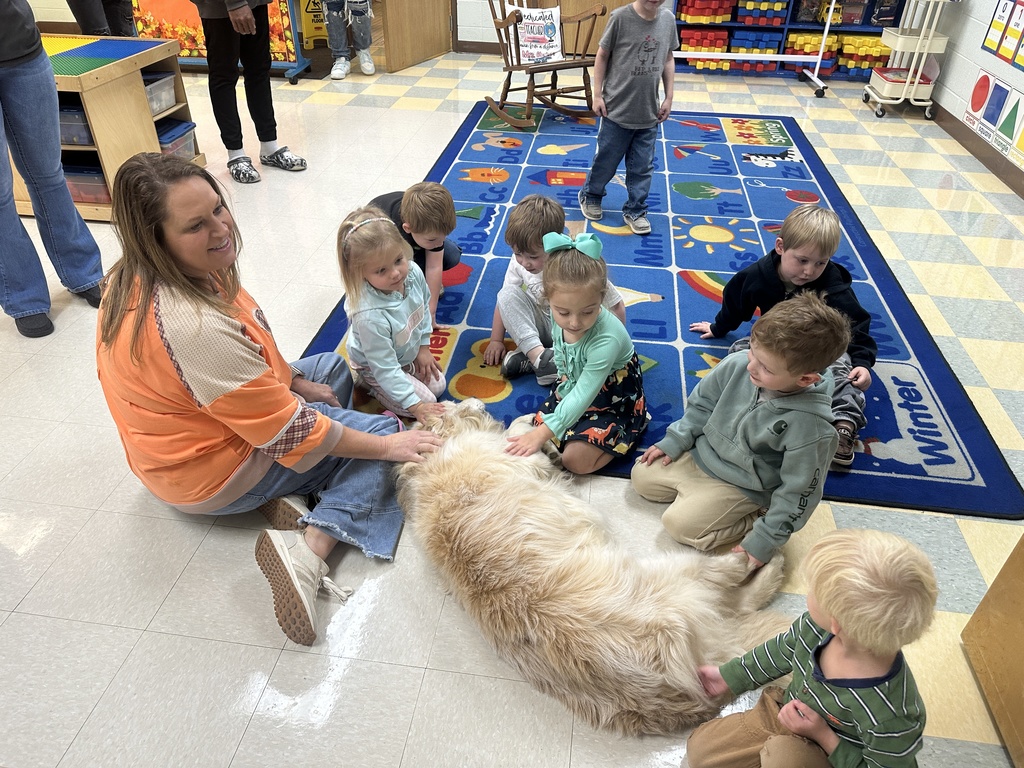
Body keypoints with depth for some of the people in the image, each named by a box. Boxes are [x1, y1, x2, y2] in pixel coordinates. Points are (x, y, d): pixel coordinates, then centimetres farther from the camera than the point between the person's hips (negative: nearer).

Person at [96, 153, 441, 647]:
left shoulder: (138, 279, -9)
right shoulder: (192, 326, -38)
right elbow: (288, 433, -29)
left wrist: (296, 382, 1)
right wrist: (389, 445, -20)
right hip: (215, 477, -9)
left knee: (334, 367, 21)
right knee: (381, 432, -4)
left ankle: (294, 496, 9)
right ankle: (309, 549, -19)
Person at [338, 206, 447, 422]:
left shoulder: (413, 272, -26)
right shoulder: (369, 315, -44)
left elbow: (424, 306, 0)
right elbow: (385, 369, -33)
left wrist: (424, 347, 3)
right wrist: (415, 405, -31)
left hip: (410, 353, 6)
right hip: (376, 367, -6)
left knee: (438, 386, 15)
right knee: (427, 402, -6)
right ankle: (370, 387, 13)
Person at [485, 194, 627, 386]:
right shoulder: (519, 261, -14)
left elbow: (616, 307, -19)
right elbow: (506, 301, -2)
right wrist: (496, 340, -4)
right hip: (543, 326, 3)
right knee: (508, 294, -21)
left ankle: (531, 359, -31)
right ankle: (539, 355, -34)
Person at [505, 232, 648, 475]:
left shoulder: (606, 340, -38)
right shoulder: (558, 316, -19)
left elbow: (583, 396, -35)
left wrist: (542, 433, -37)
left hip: (614, 402, -6)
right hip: (575, 386, 6)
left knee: (576, 460, -15)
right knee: (537, 423, -3)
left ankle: (635, 425, 6)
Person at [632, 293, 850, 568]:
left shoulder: (811, 426, -33)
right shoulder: (737, 364, -21)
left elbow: (798, 491, -21)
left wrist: (765, 541, -17)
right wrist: (674, 441, 1)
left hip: (740, 485, -5)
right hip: (699, 454, 6)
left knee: (681, 524, -16)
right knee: (641, 477, 7)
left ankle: (757, 516, 2)